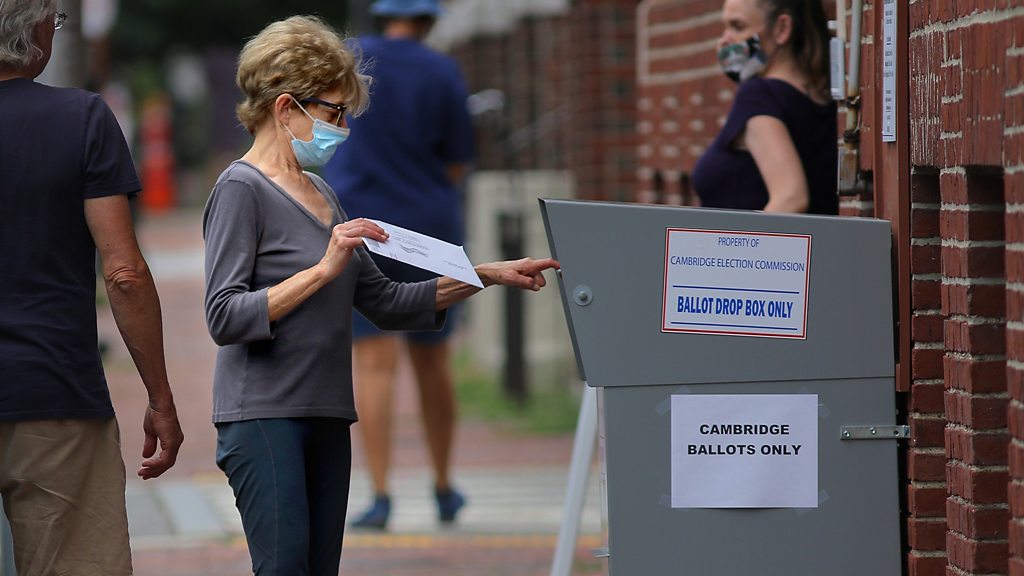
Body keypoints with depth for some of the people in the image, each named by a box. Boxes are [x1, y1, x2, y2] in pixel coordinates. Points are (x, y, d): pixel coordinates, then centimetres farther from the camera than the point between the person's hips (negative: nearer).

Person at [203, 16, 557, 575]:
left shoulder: (319, 194, 17)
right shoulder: (241, 189, -8)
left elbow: (386, 302, 20)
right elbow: (224, 317, -17)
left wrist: (485, 276, 14)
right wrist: (323, 270, -21)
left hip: (326, 417, 8)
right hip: (263, 416, -8)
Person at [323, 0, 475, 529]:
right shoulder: (444, 73, -4)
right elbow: (456, 167, -1)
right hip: (430, 228, 1)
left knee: (375, 366, -5)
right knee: (432, 361, 15)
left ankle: (380, 496, -15)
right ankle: (444, 489, 25)